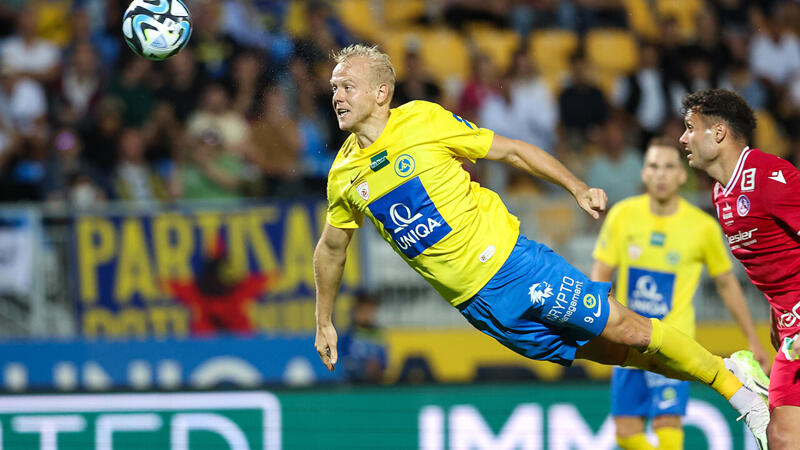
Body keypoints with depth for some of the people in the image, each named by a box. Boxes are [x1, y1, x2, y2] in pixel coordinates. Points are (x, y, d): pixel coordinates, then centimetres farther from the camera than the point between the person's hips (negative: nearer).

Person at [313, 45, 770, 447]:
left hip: (510, 261, -3)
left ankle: (737, 387, 13)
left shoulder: (423, 120, -12)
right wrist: (325, 323, 20)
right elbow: (331, 247, 17)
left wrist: (578, 188, -5)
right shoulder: (343, 176, -1)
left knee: (626, 329, -4)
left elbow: (511, 149, -3)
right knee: (606, 353, 5)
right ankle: (720, 370, 21)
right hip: (477, 304, 3)